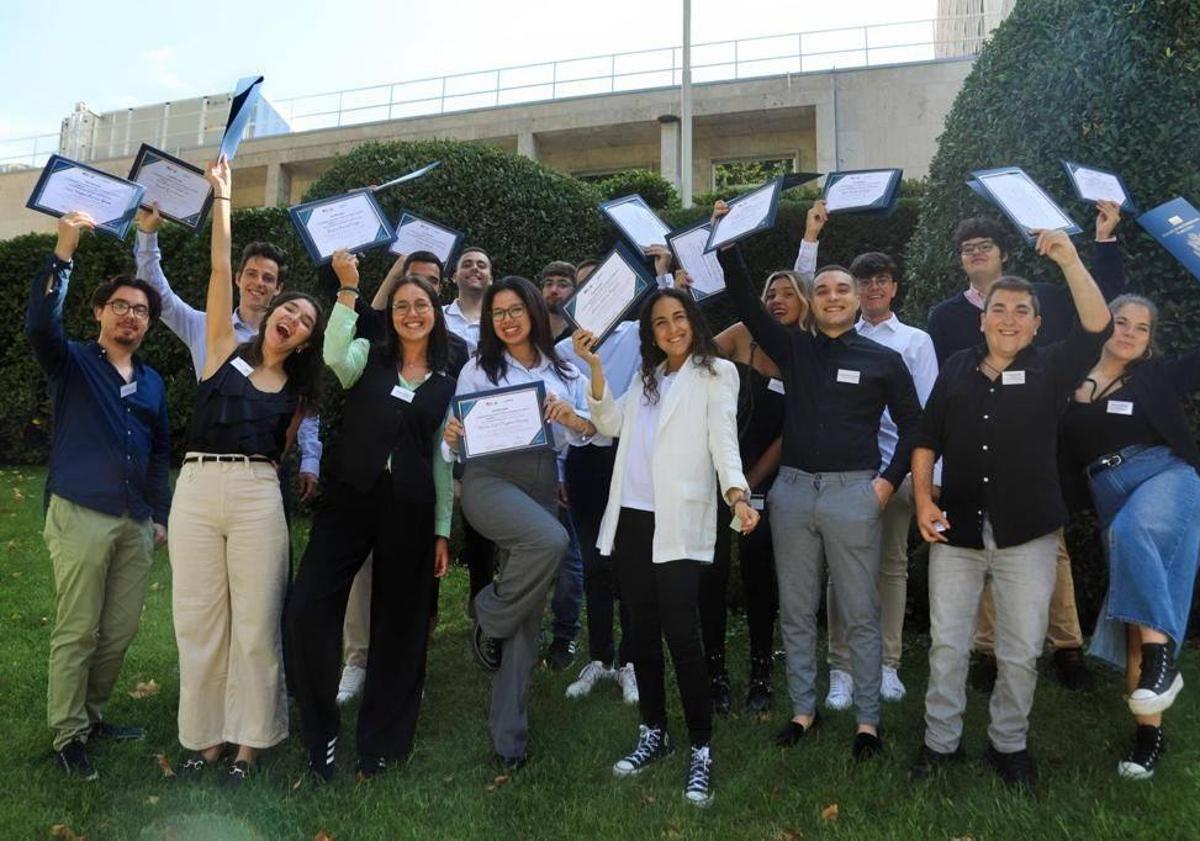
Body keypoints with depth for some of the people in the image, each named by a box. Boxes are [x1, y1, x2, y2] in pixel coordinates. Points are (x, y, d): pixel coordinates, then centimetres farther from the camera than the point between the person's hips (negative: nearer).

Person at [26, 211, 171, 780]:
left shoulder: (152, 382, 16)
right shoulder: (73, 363, 2)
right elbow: (38, 325, -20)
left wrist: (161, 514, 18)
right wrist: (63, 253, -26)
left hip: (137, 522, 5)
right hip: (81, 516, -5)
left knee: (120, 630, 9)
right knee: (76, 632, -1)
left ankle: (92, 714, 28)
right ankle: (68, 736, 12)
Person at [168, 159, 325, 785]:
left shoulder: (295, 390, 13)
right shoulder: (224, 350, 9)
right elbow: (221, 270, 3)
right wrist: (221, 196, 4)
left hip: (257, 494, 0)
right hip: (196, 487, 0)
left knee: (256, 623, 2)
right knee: (198, 619, 5)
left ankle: (249, 740, 15)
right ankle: (205, 735, 21)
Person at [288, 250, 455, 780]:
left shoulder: (447, 384, 11)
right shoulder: (368, 360, 7)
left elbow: (442, 460, 11)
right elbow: (333, 355, -18)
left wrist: (442, 531, 7)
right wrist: (348, 286, -18)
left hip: (410, 510, 2)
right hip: (349, 499, -1)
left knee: (399, 625, 7)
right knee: (308, 610, -12)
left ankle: (381, 742, 24)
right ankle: (321, 735, 9)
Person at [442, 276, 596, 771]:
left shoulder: (563, 371, 14)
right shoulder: (477, 369, 8)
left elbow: (592, 430, 9)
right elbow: (457, 443, 5)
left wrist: (571, 418, -11)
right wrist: (452, 438, -18)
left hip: (542, 483, 3)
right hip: (490, 477, -3)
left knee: (528, 618, 3)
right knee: (551, 541, -34)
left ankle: (509, 734, 14)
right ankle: (489, 617, -5)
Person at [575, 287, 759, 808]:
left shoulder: (716, 373, 3)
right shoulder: (647, 376, 20)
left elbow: (724, 439, -8)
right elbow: (611, 424, 10)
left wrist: (738, 494, -25)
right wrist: (595, 368, 0)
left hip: (677, 522, -6)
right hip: (631, 516, 6)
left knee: (681, 633, -8)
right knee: (643, 629, 11)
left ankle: (700, 749, 5)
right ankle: (653, 734, 25)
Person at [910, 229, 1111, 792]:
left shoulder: (1049, 370, 1)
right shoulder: (957, 369, 7)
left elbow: (1097, 329, -15)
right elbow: (927, 438, 8)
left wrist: (1070, 261, -24)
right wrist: (922, 497, -4)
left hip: (1027, 534, -1)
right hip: (956, 531, 1)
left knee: (1021, 652, 8)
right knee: (947, 645, 8)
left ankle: (1009, 744, 28)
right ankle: (940, 740, 24)